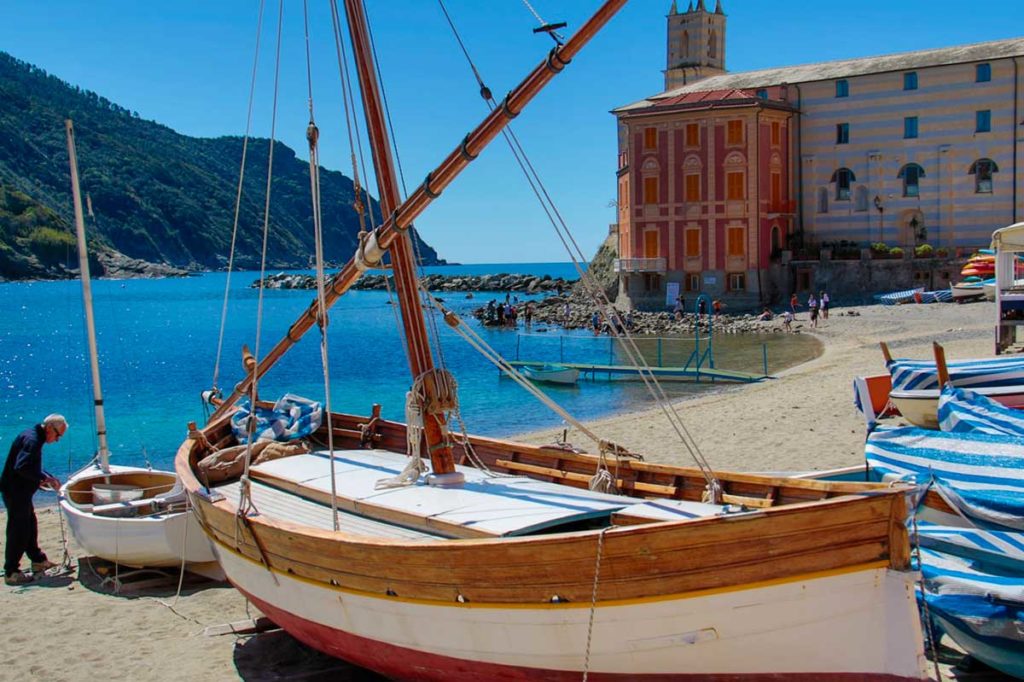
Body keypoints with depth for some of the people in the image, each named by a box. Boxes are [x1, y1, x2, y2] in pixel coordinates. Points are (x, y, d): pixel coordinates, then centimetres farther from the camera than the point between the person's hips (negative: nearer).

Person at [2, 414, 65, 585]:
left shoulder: (34, 437, 12)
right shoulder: (32, 440, -21)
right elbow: (21, 467, -31)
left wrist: (48, 478, 12)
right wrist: (44, 478, -22)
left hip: (21, 492, 11)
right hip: (15, 492, -11)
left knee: (30, 526, 20)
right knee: (18, 531, -4)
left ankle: (38, 561, 34)